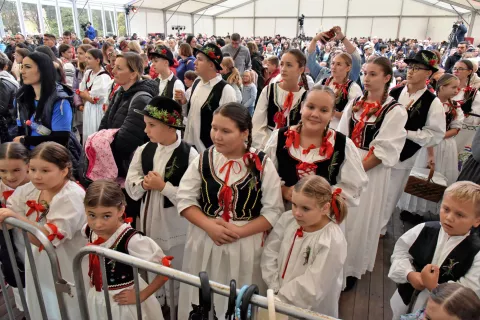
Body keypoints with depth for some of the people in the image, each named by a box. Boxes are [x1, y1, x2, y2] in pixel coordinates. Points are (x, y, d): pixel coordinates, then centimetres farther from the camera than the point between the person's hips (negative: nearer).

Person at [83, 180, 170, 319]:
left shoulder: (132, 240, -33)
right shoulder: (89, 230, -13)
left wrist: (141, 296, -20)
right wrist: (93, 277, 4)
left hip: (124, 303, -5)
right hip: (98, 299, 6)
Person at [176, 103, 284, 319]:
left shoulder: (262, 164, -10)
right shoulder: (203, 159, -3)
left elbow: (273, 211, -9)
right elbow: (185, 200, -1)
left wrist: (238, 231, -18)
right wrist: (209, 225, -15)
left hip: (245, 245, -2)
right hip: (204, 241, 2)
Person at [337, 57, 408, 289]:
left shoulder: (395, 111, -9)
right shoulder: (355, 104, 7)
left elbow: (384, 150, -14)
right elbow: (341, 136, 8)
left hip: (370, 172, -5)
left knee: (359, 221, 6)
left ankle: (351, 269, 26)